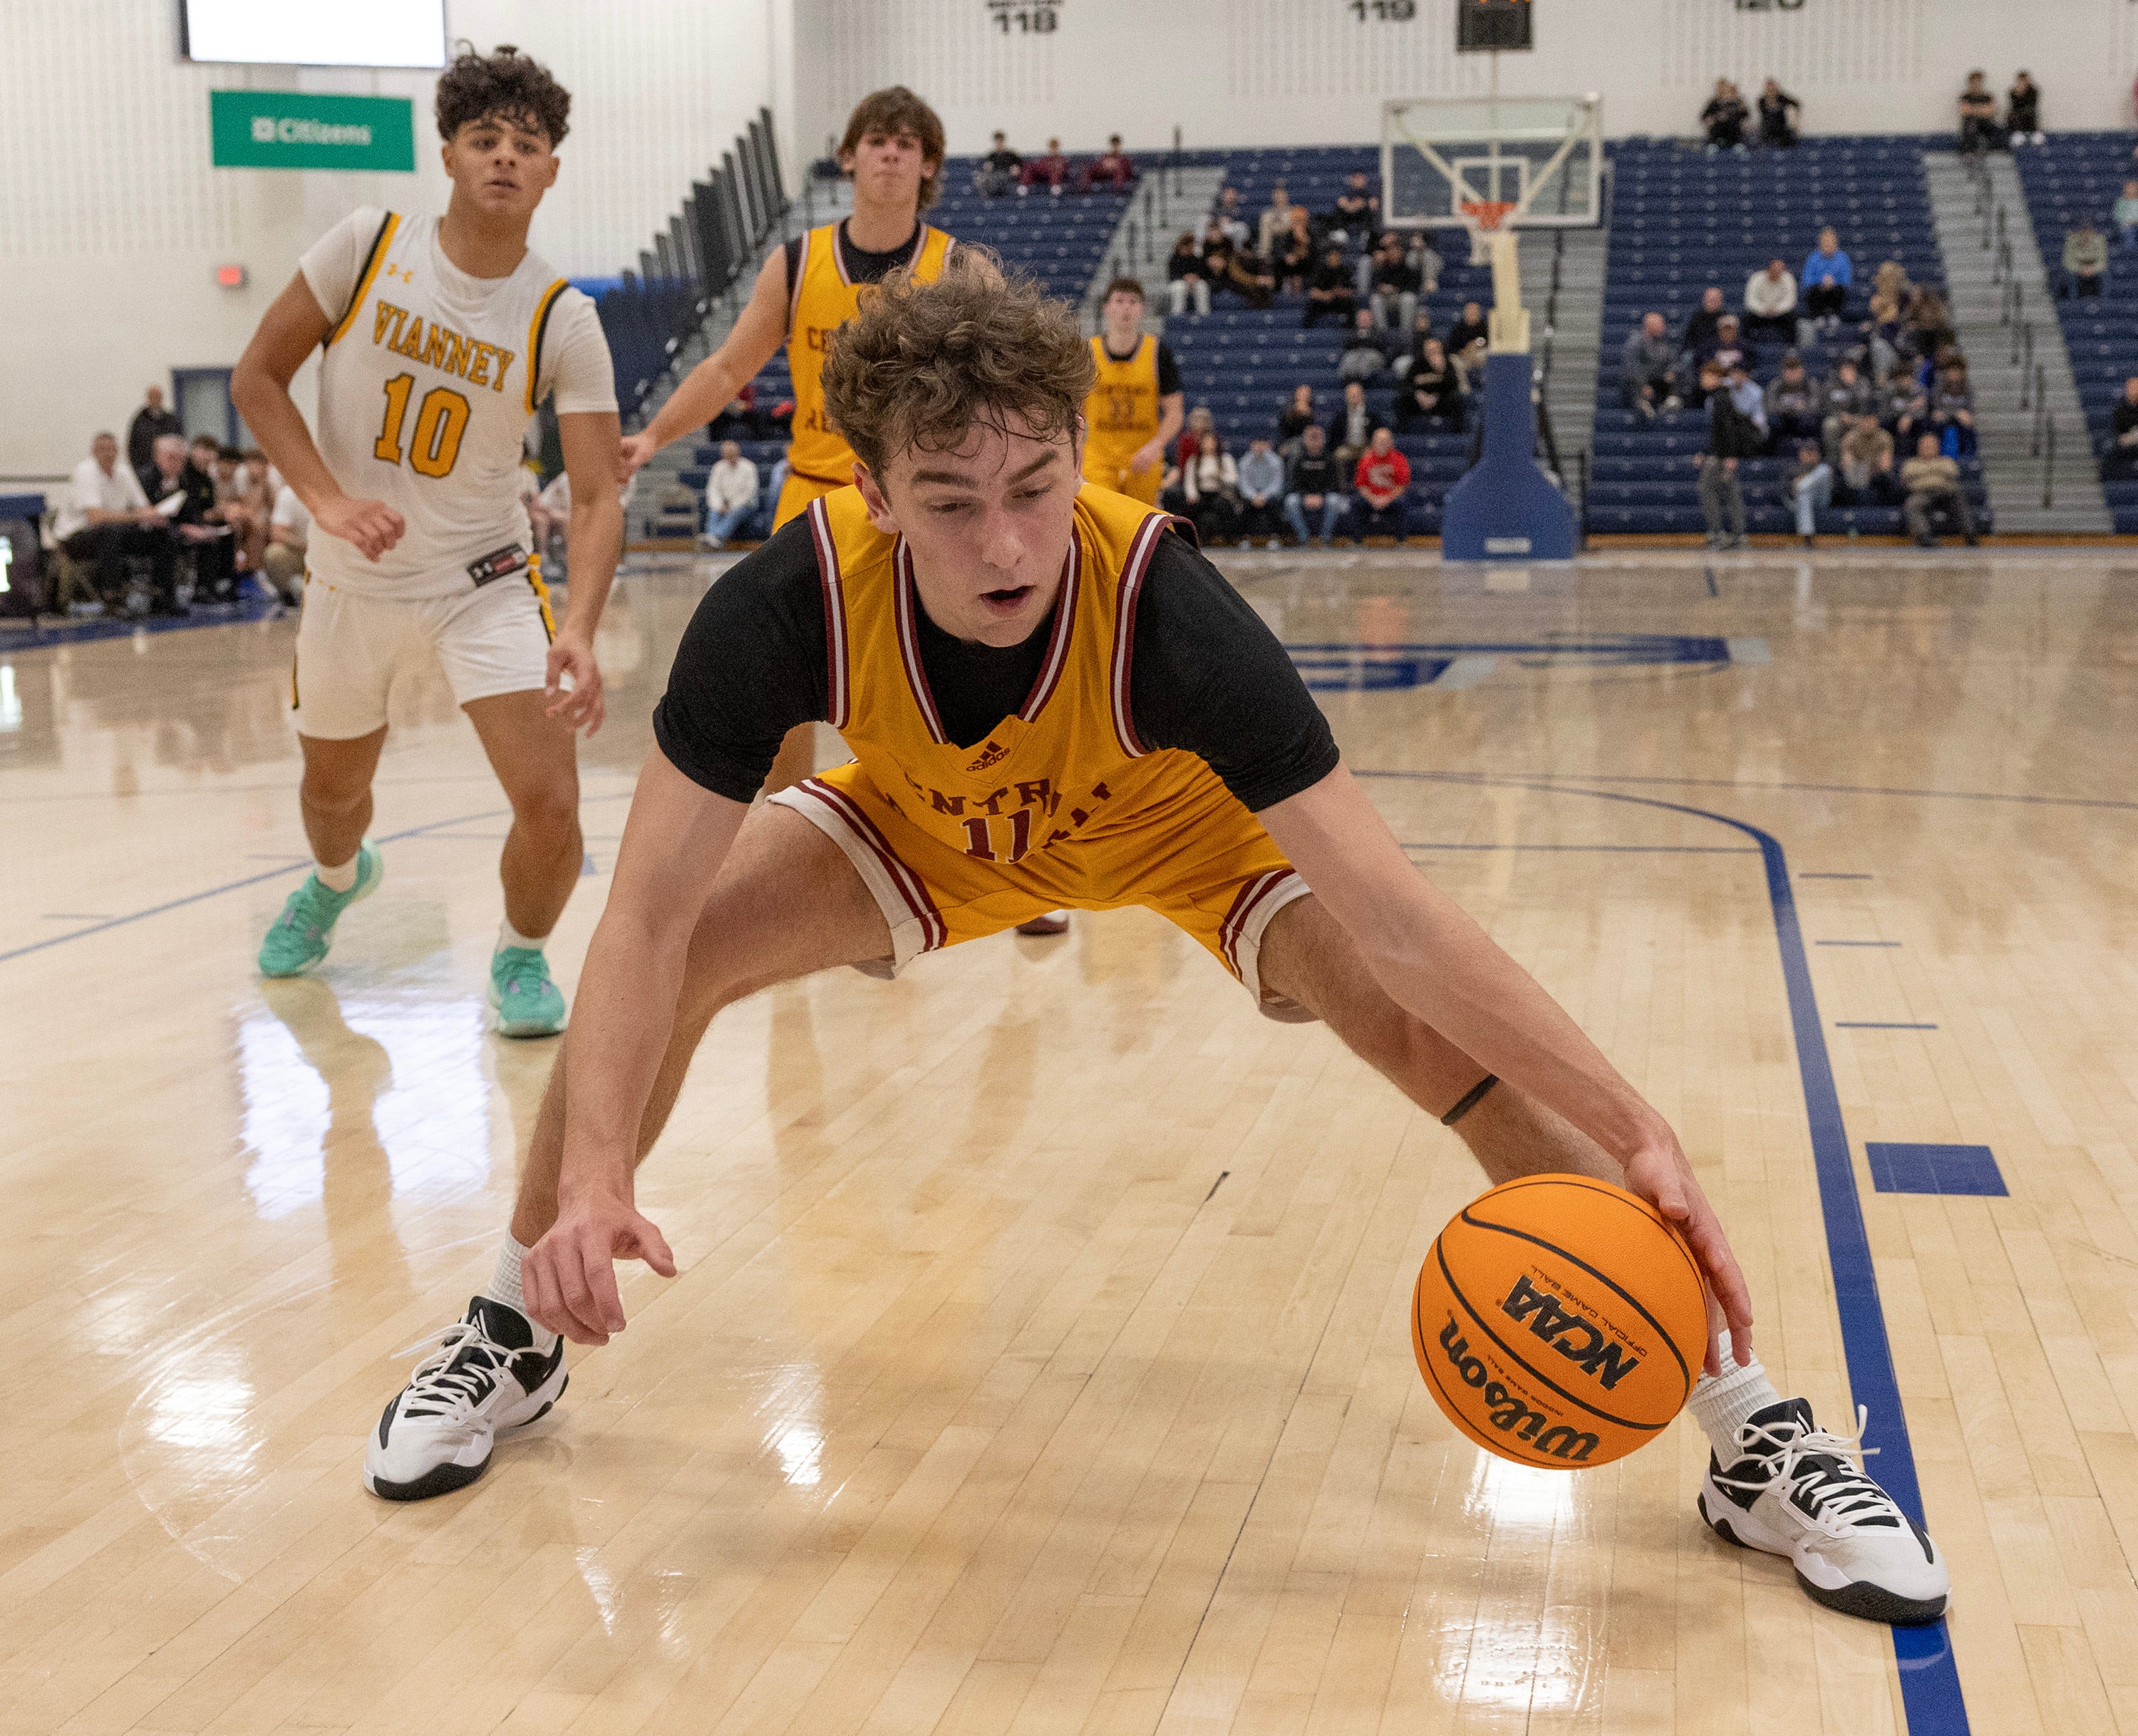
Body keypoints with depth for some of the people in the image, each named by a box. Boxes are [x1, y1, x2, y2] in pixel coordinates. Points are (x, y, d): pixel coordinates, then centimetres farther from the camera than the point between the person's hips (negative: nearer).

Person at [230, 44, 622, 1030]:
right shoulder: (367, 246, -11)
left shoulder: (562, 321, -14)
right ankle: (337, 879, 60)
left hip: (485, 582, -2)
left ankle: (521, 959, 14)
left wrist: (579, 632, -34)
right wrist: (328, 500, -19)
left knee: (551, 802, -17)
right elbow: (256, 377, -4)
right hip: (352, 580, 2)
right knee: (333, 788, 21)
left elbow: (597, 497, -17)